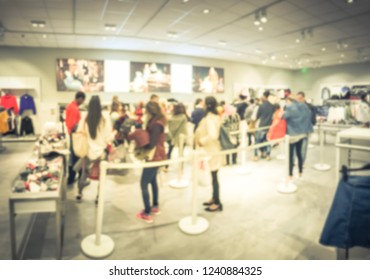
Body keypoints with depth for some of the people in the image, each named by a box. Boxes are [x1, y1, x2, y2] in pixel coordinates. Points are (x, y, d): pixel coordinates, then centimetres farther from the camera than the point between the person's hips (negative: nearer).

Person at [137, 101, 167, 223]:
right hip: (156, 156, 10)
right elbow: (149, 138, 8)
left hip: (154, 157, -10)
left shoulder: (156, 124, -24)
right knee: (152, 181, 22)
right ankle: (155, 206, 35)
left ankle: (147, 214, 6)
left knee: (144, 184, -3)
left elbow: (151, 144, -24)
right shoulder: (156, 122, 8)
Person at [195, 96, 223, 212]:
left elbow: (213, 135, -36)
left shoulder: (209, 118, -22)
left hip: (210, 151, -9)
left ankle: (217, 203, 15)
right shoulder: (215, 117, 7)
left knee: (213, 178, 2)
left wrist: (201, 141, -22)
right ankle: (214, 198, 32)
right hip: (213, 149, 9)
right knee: (213, 177, 18)